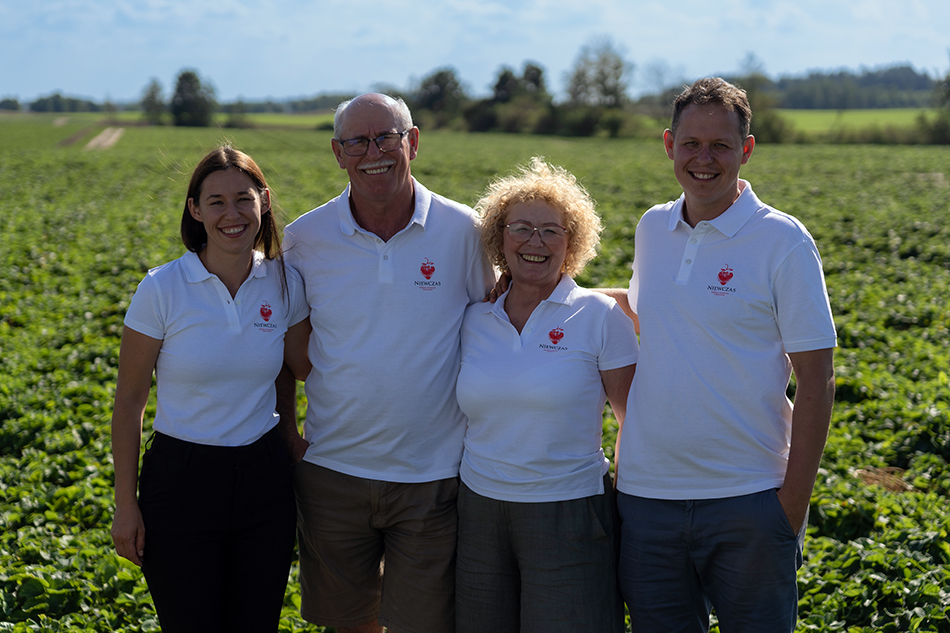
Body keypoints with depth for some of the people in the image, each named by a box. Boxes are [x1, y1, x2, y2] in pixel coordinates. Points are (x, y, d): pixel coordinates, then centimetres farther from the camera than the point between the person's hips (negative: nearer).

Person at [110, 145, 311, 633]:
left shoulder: (285, 284, -2)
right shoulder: (162, 289, -11)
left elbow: (305, 368, 14)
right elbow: (129, 401, -5)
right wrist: (125, 505, -4)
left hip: (264, 478, 3)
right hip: (180, 480, -3)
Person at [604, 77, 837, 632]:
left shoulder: (783, 241, -7)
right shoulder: (652, 229, 7)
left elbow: (816, 382, -8)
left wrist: (794, 504, -12)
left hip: (747, 502, -4)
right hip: (646, 495, 4)